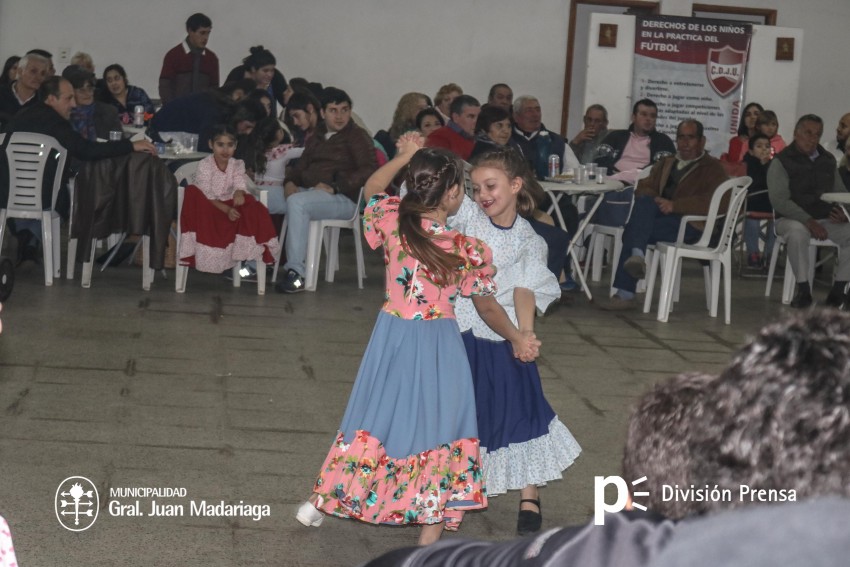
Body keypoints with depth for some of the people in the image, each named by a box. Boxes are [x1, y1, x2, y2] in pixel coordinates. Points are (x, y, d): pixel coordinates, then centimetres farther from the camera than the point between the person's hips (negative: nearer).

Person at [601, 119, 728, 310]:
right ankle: (637, 256, -40)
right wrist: (654, 200, -8)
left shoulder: (712, 168, 9)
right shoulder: (666, 163, 29)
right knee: (644, 202, -28)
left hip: (690, 225, -5)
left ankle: (625, 294, -33)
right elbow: (644, 187, 17)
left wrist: (674, 205, -19)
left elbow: (711, 202, -9)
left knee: (633, 230, -28)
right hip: (659, 216, 6)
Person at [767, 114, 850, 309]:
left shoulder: (828, 160, 13)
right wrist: (808, 221, -24)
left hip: (826, 220, 5)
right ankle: (803, 289, -24)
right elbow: (779, 200, -14)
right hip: (791, 219, -5)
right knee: (797, 232, -39)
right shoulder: (782, 161, -5)